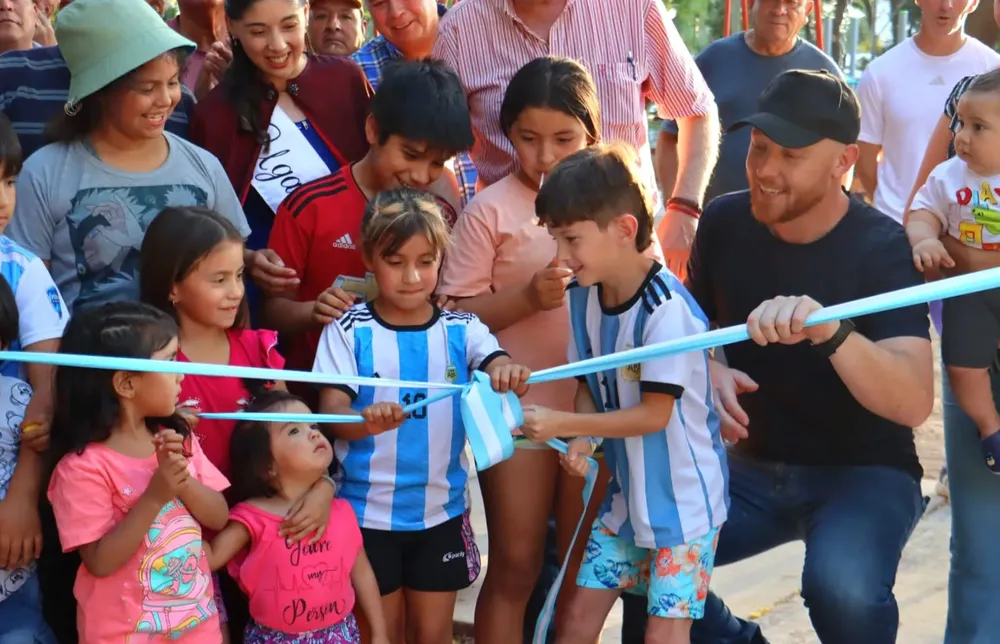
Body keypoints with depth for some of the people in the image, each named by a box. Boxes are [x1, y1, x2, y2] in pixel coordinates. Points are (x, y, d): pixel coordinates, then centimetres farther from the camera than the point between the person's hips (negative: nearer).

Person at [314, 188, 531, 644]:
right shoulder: (349, 330, -9)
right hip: (368, 511, -2)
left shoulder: (462, 329, -3)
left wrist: (509, 373, -43)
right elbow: (331, 409, -16)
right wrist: (367, 421, -38)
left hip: (441, 510, 2)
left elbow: (499, 370, -18)